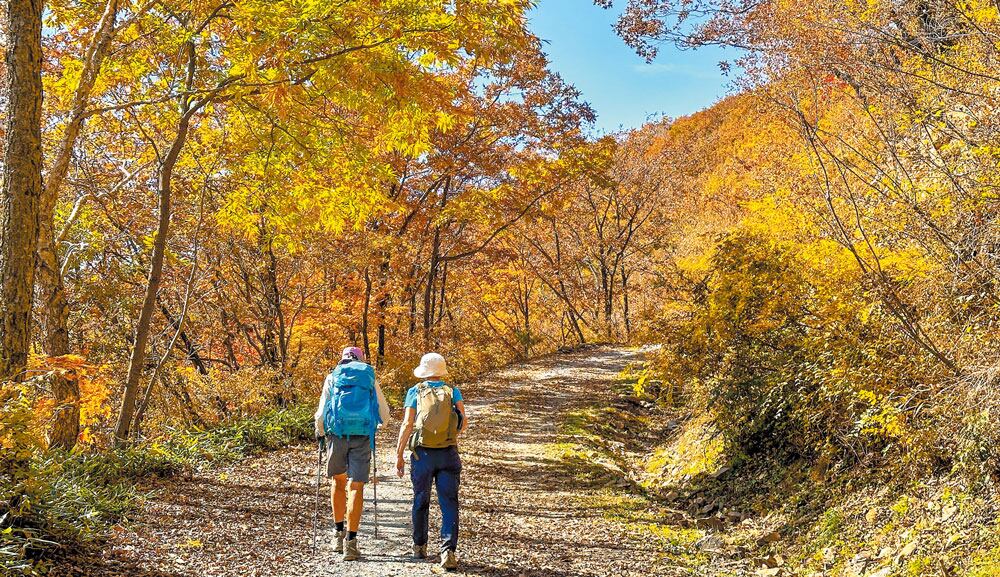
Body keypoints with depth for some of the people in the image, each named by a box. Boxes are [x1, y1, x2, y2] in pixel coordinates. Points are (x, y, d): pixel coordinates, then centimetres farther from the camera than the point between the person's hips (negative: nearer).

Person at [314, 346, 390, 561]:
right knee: (356, 486, 1)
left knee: (338, 481, 21)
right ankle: (351, 541, -4)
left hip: (337, 434, 1)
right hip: (363, 436, -1)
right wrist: (374, 427, 33)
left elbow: (321, 413, 4)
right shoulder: (370, 380, 11)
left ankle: (340, 533, 21)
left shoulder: (332, 378, 9)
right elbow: (384, 415, 14)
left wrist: (320, 432, 21)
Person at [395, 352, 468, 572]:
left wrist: (398, 455, -2)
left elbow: (407, 425, -5)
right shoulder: (453, 392, 7)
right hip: (448, 455, 0)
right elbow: (464, 422, -5)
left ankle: (419, 547, 29)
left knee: (421, 502, 16)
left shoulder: (415, 392, 4)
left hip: (422, 454, 0)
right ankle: (448, 551, -13)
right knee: (449, 504, 0)